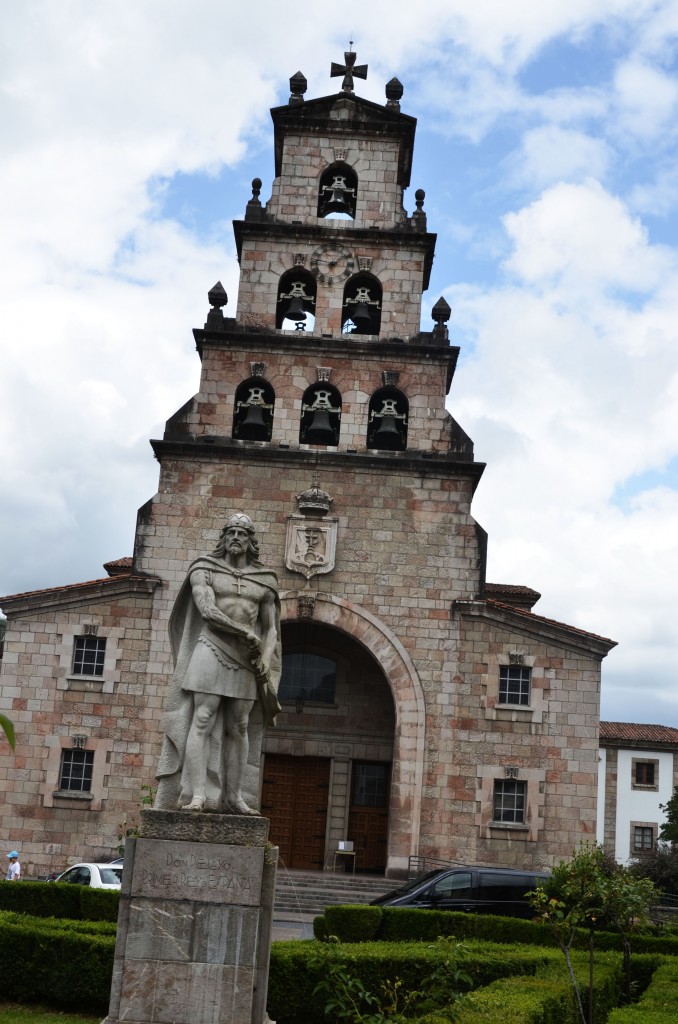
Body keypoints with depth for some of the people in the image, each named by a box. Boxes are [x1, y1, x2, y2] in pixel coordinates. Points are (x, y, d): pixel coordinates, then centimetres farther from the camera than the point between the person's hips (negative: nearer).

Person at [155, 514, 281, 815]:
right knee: (202, 721, -11)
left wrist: (266, 660, -6)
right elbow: (207, 611, -12)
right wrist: (247, 634, -14)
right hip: (211, 650, -3)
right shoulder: (205, 570, 3)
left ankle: (233, 796, 5)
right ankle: (197, 795, -17)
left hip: (247, 658, 3)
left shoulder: (264, 581, 11)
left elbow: (270, 629, 12)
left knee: (239, 728, 3)